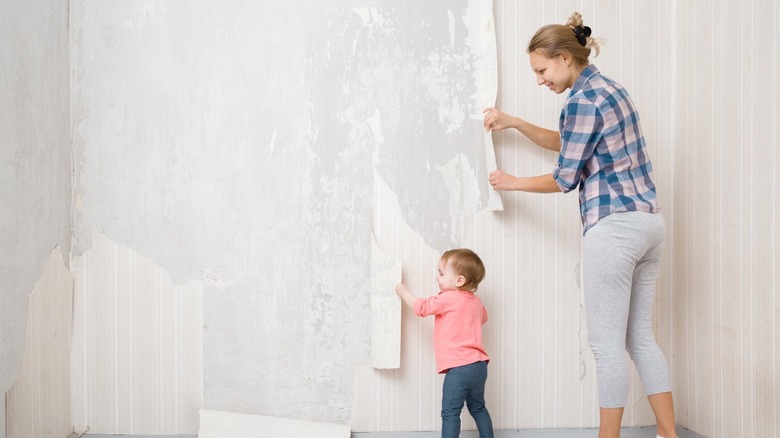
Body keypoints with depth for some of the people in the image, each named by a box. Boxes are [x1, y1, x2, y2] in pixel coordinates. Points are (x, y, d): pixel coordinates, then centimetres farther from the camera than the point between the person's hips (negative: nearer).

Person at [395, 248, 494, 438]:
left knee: (450, 412, -3)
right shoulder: (475, 301, 10)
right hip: (479, 365, 8)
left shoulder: (447, 299, -12)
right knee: (478, 408, 20)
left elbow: (419, 307, -3)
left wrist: (403, 292, 12)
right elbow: (483, 317, 32)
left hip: (459, 368, -8)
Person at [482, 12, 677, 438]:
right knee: (641, 338, 14)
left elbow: (565, 178, -8)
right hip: (647, 221, 10)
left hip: (614, 226, -10)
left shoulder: (582, 99, -12)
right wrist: (513, 122, 22)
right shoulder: (608, 88, 17)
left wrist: (512, 183, 7)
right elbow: (567, 142, 29)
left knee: (607, 343, -1)